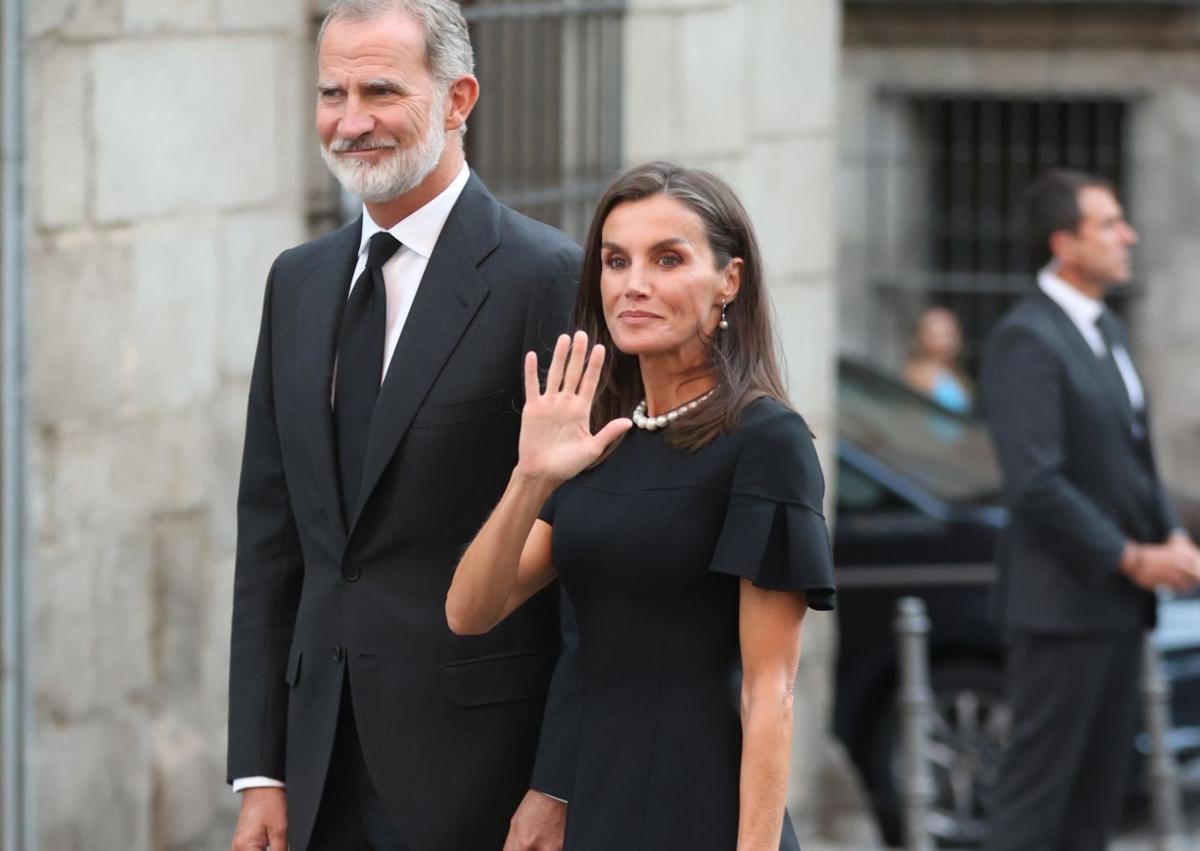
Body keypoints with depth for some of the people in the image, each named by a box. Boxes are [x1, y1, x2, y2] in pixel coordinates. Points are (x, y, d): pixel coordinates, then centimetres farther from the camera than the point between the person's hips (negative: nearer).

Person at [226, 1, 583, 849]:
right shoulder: (299, 282, 13)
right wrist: (259, 771, 8)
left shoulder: (548, 278, -7)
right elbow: (269, 536, 14)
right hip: (324, 765, 6)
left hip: (478, 766, -6)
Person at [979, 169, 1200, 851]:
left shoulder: (1106, 331, 16)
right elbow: (1036, 483, -22)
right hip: (1064, 603, -9)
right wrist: (1131, 558, -17)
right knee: (1037, 794, -7)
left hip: (1117, 605, 9)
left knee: (1099, 794, 11)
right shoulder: (1026, 341, -15)